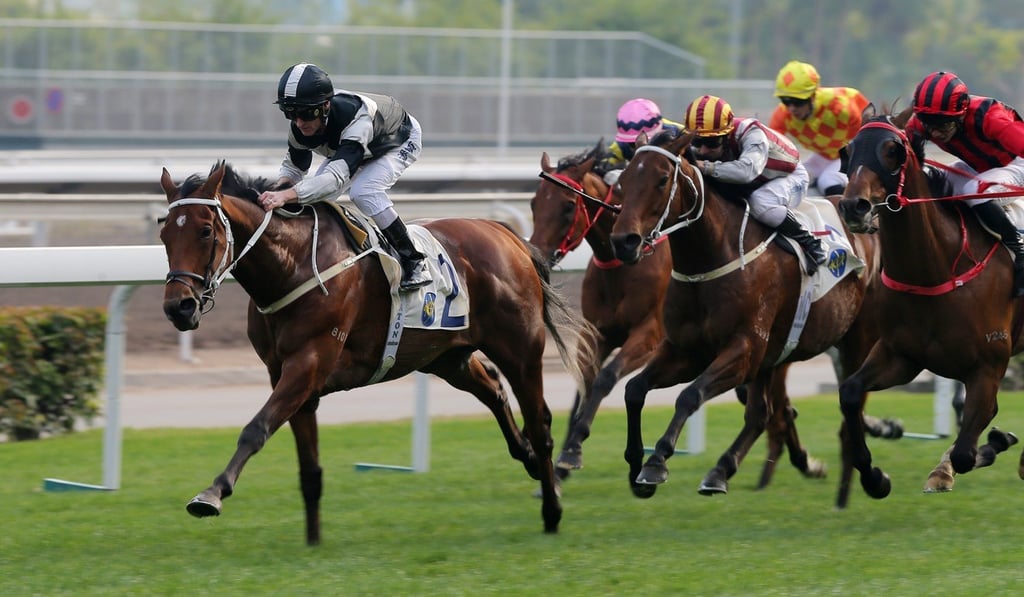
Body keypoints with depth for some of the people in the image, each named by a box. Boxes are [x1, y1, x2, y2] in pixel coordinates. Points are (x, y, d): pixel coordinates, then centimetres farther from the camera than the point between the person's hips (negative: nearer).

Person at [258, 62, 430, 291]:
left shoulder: (356, 117, -48)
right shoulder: (299, 129, -27)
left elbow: (337, 175, -59)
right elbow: (293, 167, -8)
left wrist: (289, 194, -72)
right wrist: (280, 187, -34)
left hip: (401, 142, -7)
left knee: (364, 191, -31)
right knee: (315, 196, -9)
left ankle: (414, 262, -20)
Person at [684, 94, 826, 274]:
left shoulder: (751, 134, -38)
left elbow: (747, 170, -56)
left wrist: (708, 167, -61)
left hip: (790, 178, -7)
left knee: (759, 201, -38)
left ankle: (809, 244, -22)